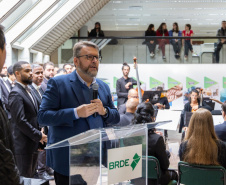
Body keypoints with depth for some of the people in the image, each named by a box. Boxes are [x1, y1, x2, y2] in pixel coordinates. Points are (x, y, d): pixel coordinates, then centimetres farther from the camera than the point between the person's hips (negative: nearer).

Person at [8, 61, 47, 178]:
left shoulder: (29, 91, 14)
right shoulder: (16, 94, -16)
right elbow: (20, 121, -23)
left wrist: (39, 134, 9)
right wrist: (39, 136, -16)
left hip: (33, 143, 9)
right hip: (24, 146, -9)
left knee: (31, 176, 17)